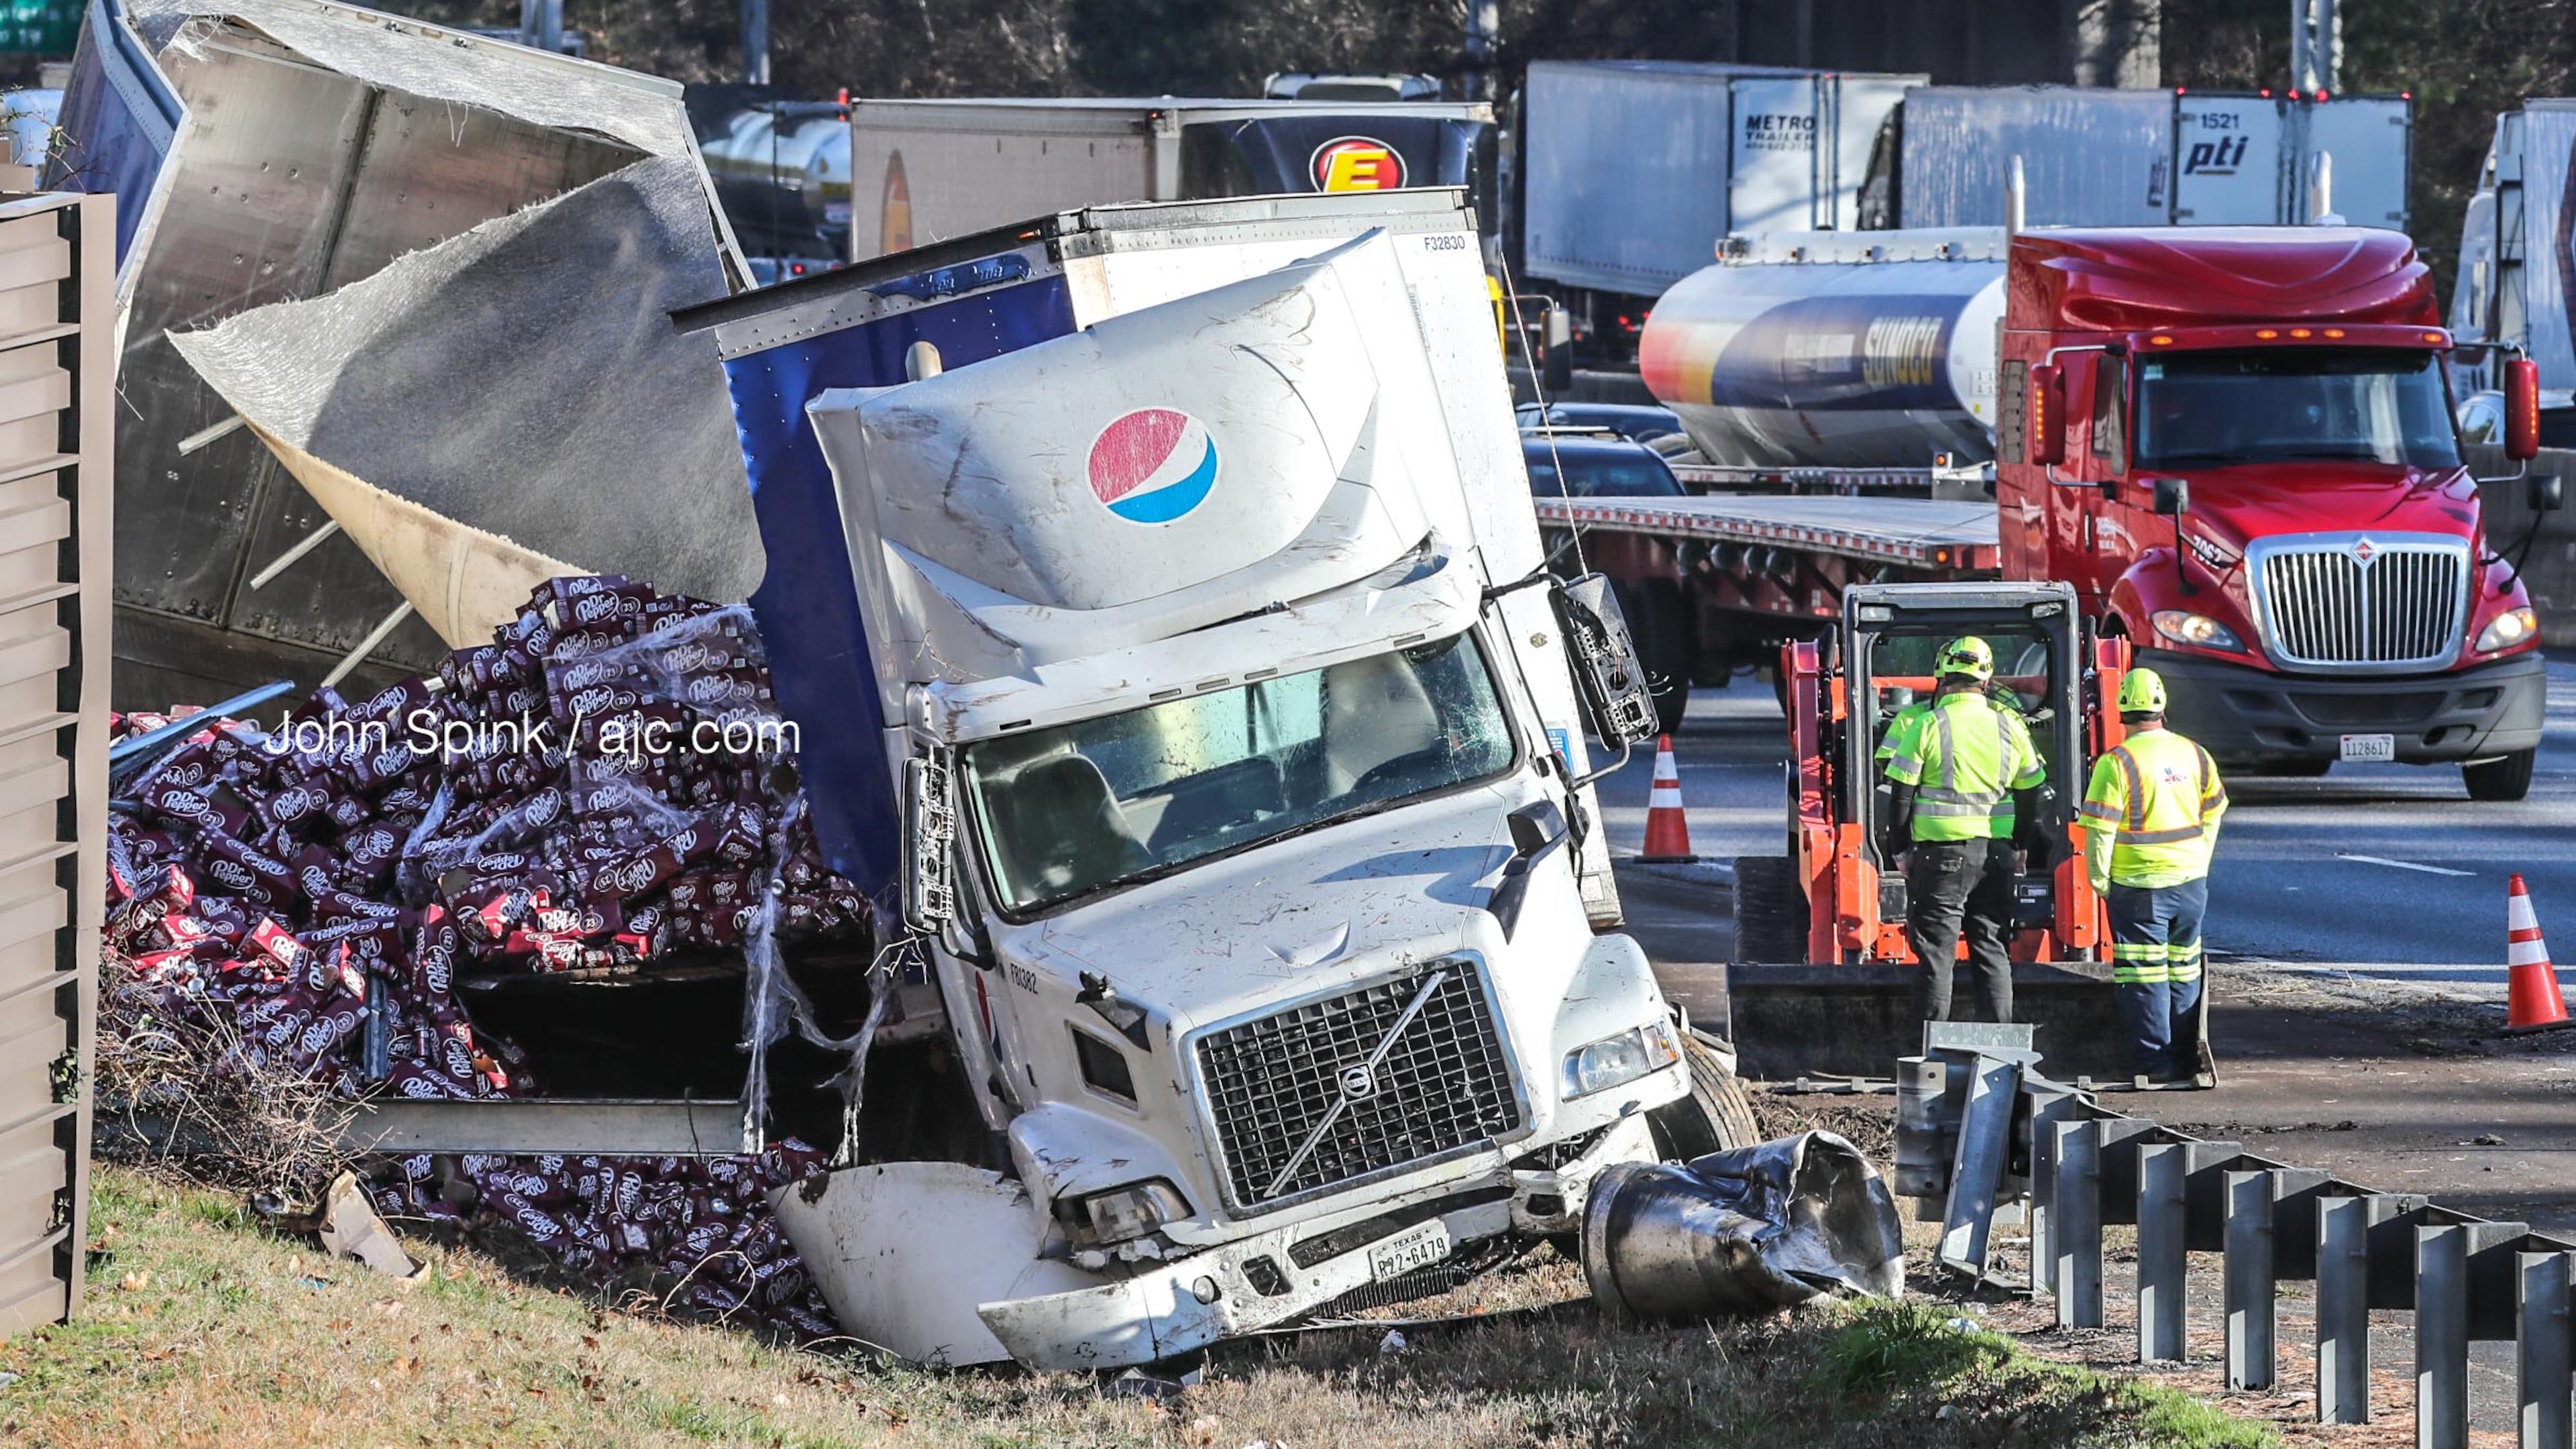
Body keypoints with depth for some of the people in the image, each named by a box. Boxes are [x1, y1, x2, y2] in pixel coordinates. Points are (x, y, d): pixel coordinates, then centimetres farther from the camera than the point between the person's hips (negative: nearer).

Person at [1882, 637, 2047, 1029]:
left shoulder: (1927, 727, -8)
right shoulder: (2010, 727, 4)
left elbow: (1901, 794, -5)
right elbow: (2031, 793, 14)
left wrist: (1903, 848, 7)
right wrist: (2018, 846, 25)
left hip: (1940, 854, -4)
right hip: (1996, 856, 4)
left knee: (1936, 953, 1)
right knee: (1992, 952, 10)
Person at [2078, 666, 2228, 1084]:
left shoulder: (2118, 763, -14)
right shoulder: (2195, 756, 4)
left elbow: (2100, 830, -14)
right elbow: (2212, 816, 14)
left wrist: (2099, 880, -1)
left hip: (2139, 886, -5)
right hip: (2191, 883, 5)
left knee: (2145, 975, 1)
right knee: (2184, 971, 16)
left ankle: (2155, 1061, 0)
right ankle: (2186, 1058, 20)